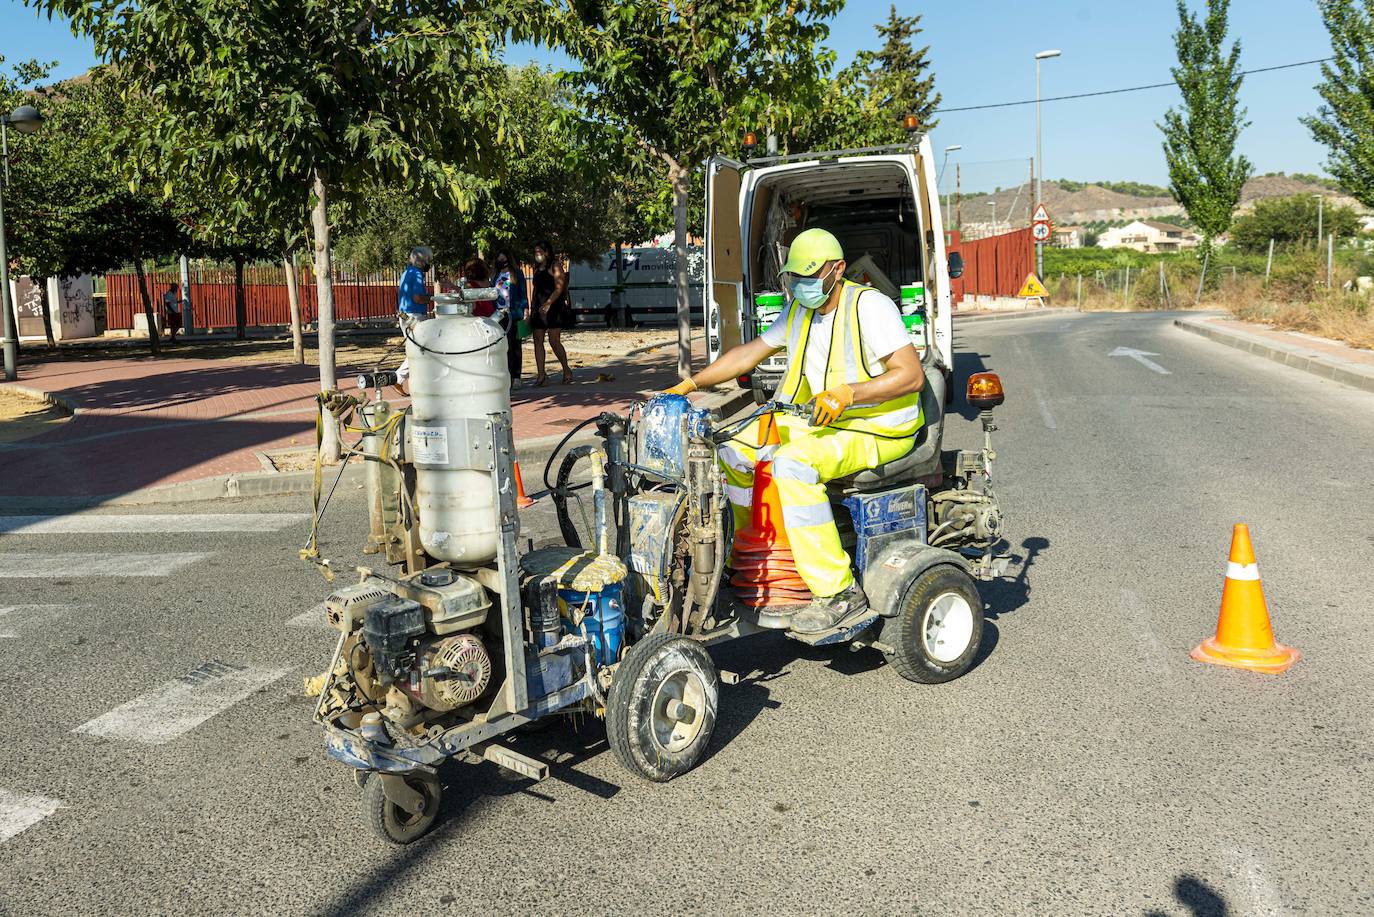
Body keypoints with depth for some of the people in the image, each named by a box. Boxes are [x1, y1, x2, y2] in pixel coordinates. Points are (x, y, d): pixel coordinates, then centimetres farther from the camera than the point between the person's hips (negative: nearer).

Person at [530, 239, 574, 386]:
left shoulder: (555, 266, -4)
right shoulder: (538, 269, 19)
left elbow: (559, 288, -13)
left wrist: (548, 303, -24)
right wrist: (532, 310, 15)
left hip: (553, 308, -8)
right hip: (539, 308, 8)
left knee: (554, 341, -9)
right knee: (538, 341, 0)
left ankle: (567, 371, 6)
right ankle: (541, 375, 1)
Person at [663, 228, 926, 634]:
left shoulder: (869, 306, -15)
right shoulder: (799, 311, 10)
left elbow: (913, 375, -22)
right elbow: (750, 353, 14)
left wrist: (846, 394, -31)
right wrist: (689, 384, 8)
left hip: (878, 429, -9)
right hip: (820, 421, 9)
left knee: (792, 463, -34)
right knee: (735, 445, 1)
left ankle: (838, 592, -30)